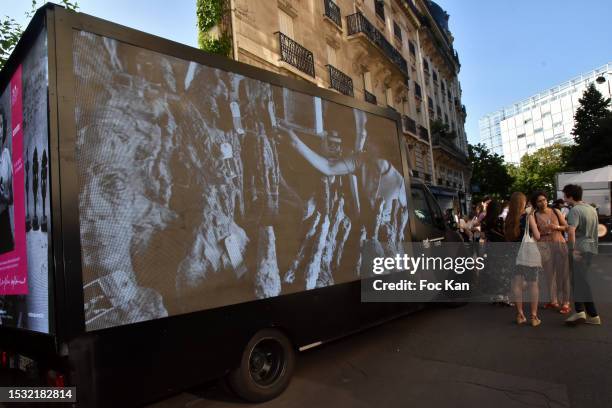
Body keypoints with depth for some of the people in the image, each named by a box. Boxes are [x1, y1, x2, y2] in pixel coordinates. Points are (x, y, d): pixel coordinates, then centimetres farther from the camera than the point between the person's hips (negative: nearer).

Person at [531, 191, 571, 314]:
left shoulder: (556, 211, 4)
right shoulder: (534, 216, -1)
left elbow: (566, 227, 9)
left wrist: (557, 227, -10)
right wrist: (543, 232, -18)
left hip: (560, 244, 0)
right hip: (544, 246, 0)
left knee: (563, 274, -4)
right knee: (549, 274, 7)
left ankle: (566, 303, 2)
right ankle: (553, 301, 20)